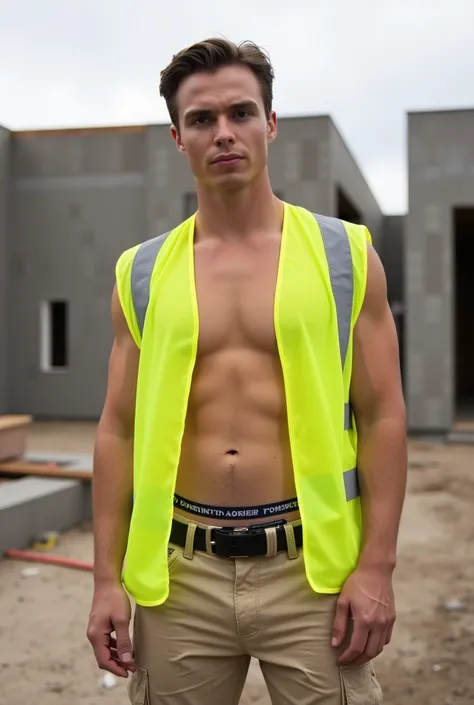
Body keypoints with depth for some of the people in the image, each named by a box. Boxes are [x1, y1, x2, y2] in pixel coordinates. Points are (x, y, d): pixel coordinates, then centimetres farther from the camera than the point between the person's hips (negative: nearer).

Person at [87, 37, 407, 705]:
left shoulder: (345, 255, 1)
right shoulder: (142, 274, 5)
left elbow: (382, 417, -1)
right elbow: (119, 431, 6)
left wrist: (377, 566, -8)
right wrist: (108, 578, 3)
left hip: (311, 566, -1)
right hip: (178, 571, 2)